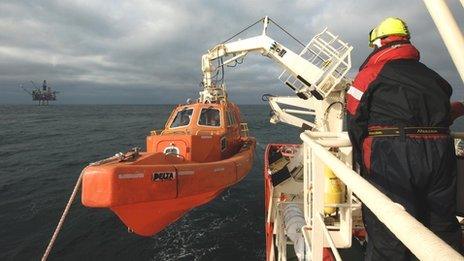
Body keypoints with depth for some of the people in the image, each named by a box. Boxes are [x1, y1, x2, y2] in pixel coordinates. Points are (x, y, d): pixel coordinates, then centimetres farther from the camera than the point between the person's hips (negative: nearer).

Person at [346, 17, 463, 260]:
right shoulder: (431, 75, 20)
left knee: (387, 240, 2)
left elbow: (356, 124, -2)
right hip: (440, 154, 6)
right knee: (443, 229, 22)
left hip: (391, 156, -5)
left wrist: (363, 163, 9)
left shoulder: (370, 73, 3)